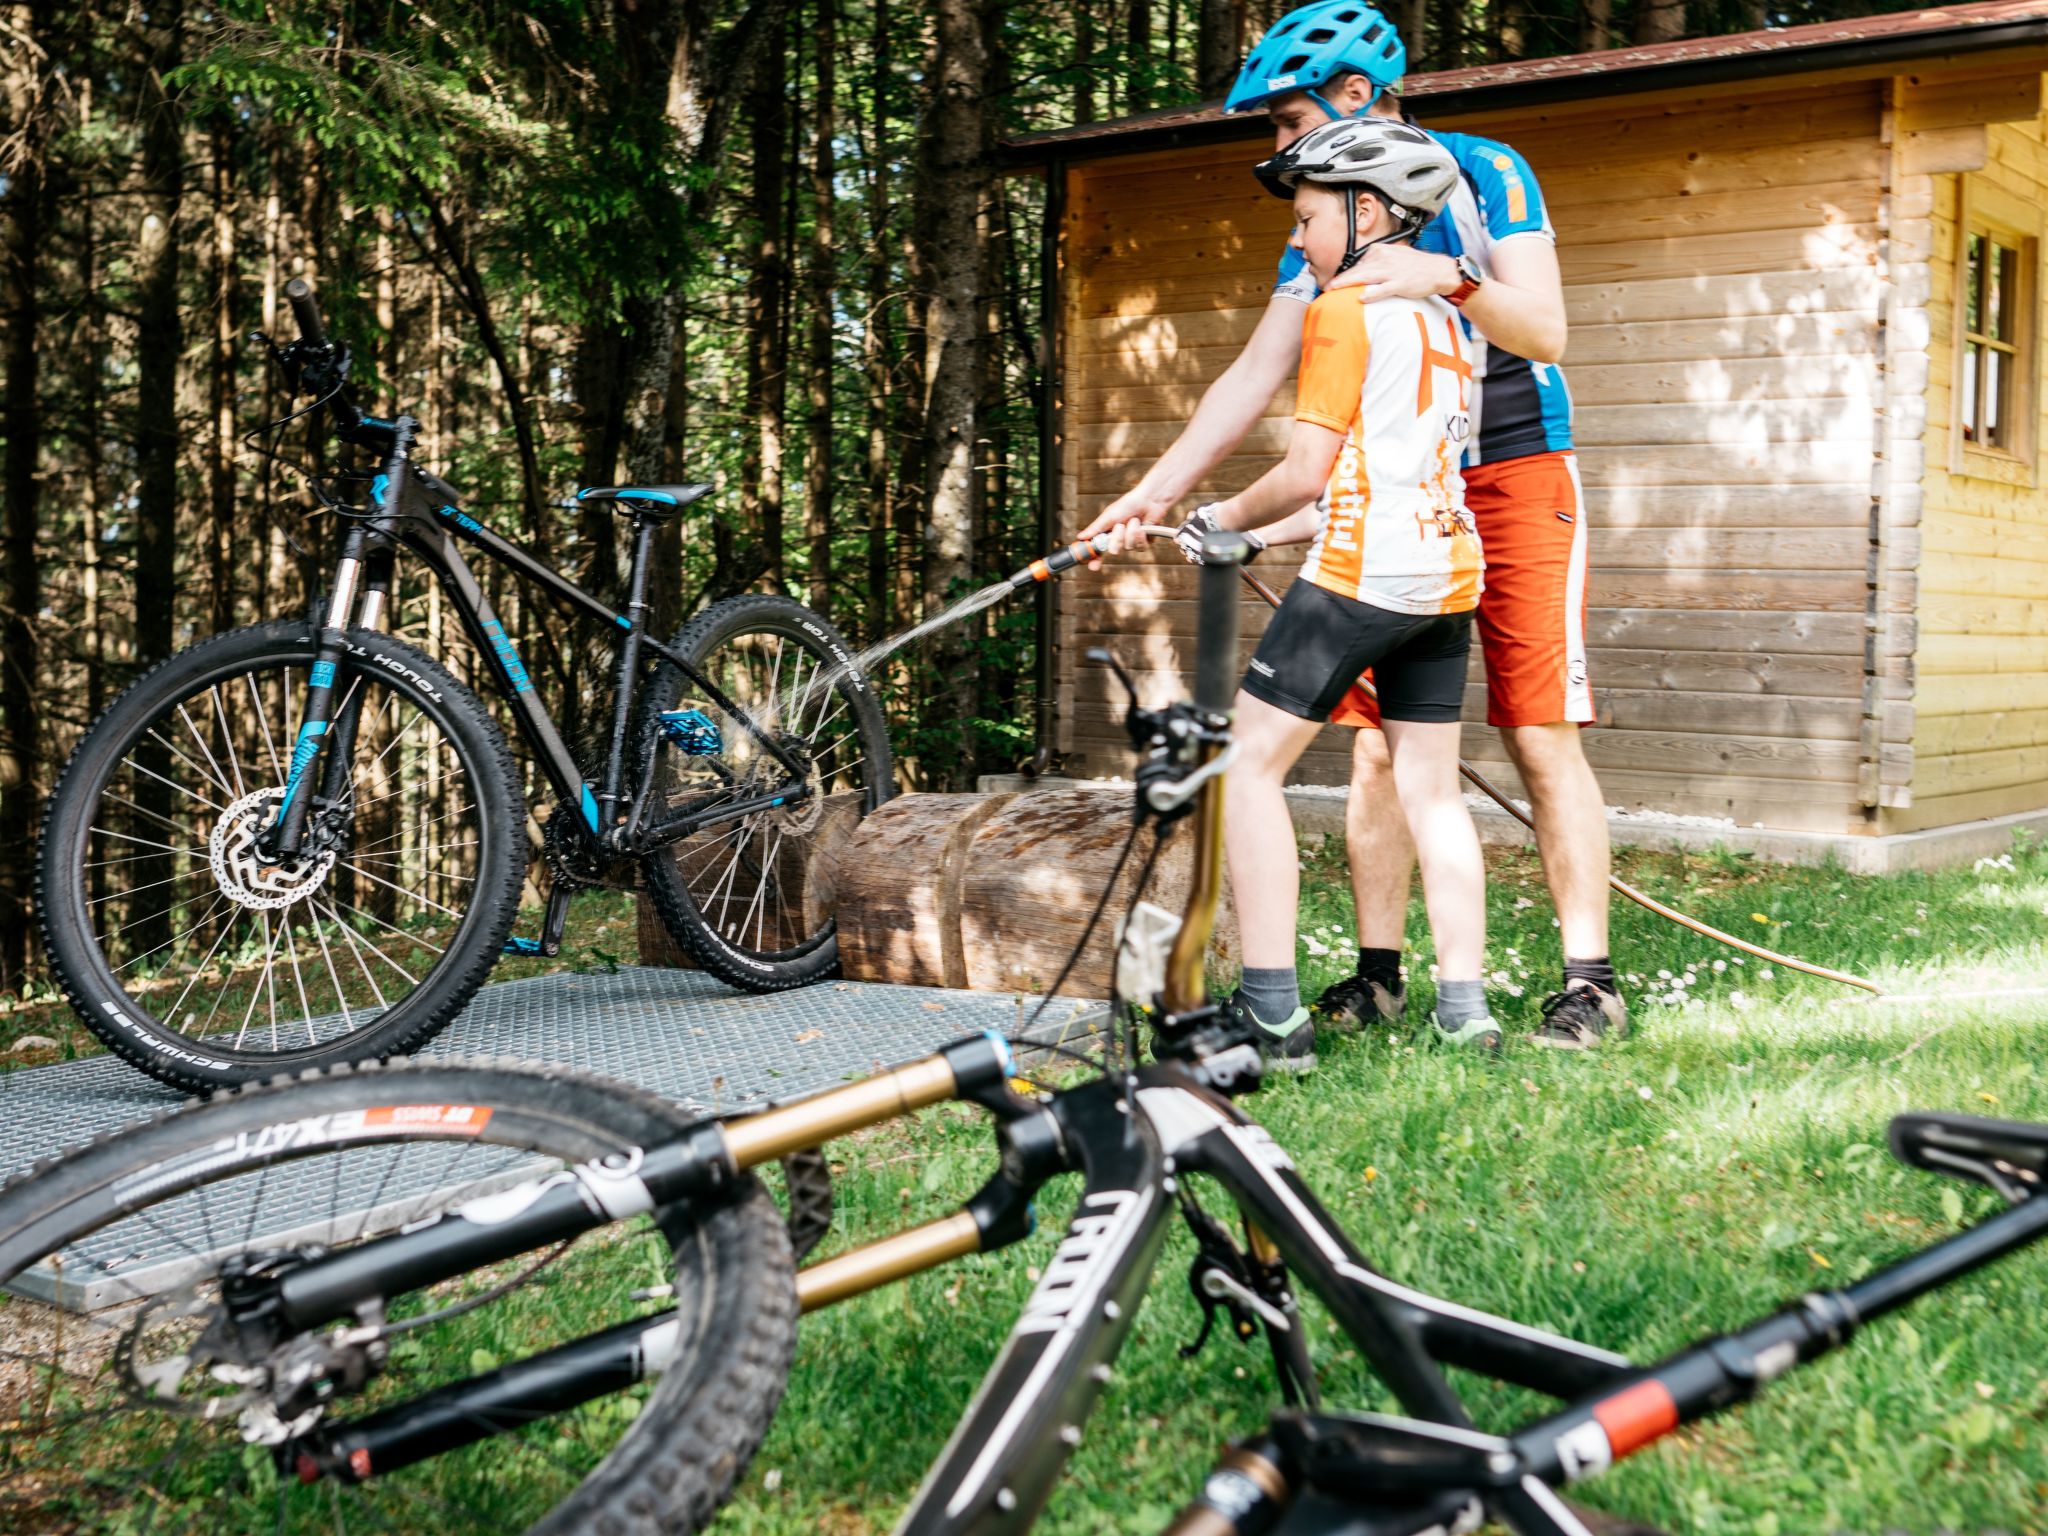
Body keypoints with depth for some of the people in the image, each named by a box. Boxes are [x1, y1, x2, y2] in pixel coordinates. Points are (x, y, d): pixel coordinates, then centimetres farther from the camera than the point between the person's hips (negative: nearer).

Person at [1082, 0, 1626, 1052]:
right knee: (1377, 745, 0)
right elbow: (1254, 375, 5)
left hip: (1514, 479, -4)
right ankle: (1378, 973, 9)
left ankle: (1588, 980, -1)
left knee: (1544, 740, -7)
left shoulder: (1483, 174, -5)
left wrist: (1451, 278, -32)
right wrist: (1158, 489, -3)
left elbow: (1547, 331, -13)